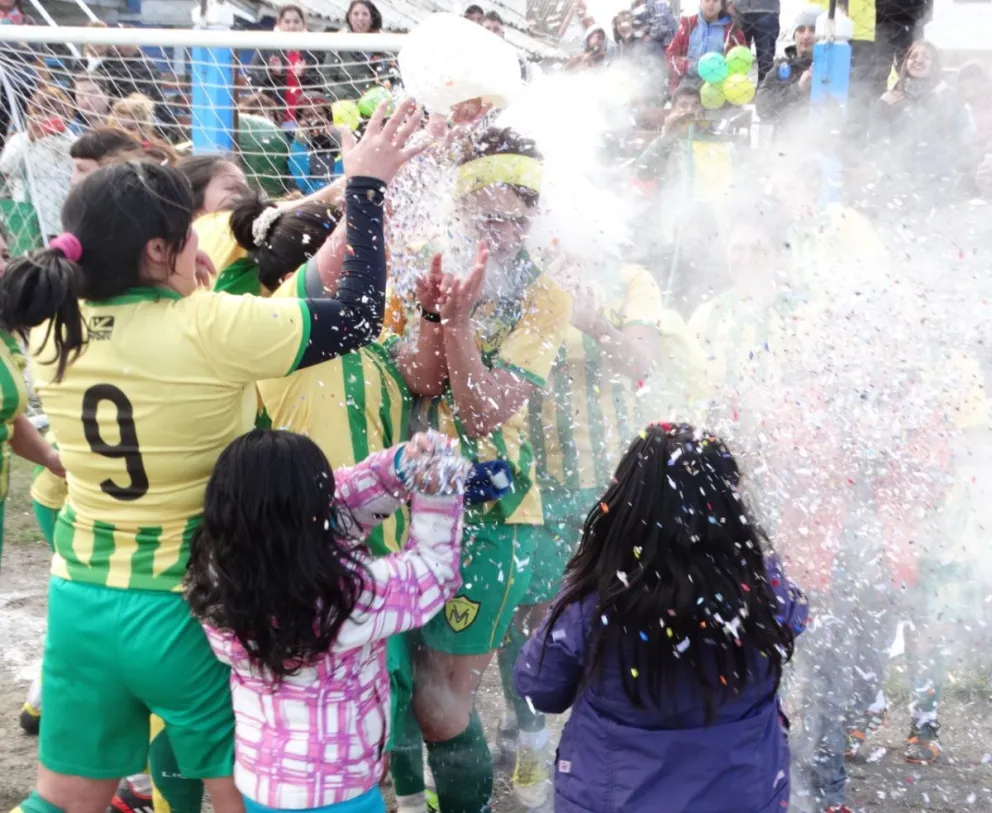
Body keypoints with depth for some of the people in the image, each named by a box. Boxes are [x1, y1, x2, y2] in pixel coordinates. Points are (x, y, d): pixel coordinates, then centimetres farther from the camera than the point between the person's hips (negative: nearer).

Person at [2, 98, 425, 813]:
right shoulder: (208, 328, -21)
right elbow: (358, 318, -13)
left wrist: (186, 293, 11)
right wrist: (366, 188, -5)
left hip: (82, 598, 6)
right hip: (189, 607, -5)